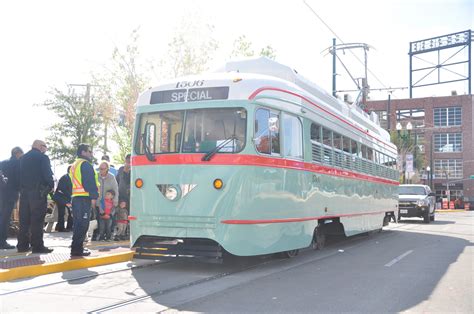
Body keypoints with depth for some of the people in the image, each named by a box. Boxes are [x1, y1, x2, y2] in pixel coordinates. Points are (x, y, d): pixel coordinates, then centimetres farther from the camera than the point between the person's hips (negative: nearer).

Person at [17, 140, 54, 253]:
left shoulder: (23, 158, 15)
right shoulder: (43, 157, -6)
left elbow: (19, 175, 16)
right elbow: (48, 175, -12)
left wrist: (21, 188, 18)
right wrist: (51, 186, 2)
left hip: (24, 191, 6)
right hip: (38, 192, -6)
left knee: (24, 219, 9)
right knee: (37, 220, -6)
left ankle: (22, 245, 9)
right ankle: (37, 246, -7)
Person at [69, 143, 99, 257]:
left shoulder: (73, 166, 22)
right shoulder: (85, 164, -8)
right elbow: (90, 182, -17)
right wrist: (94, 197, -17)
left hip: (75, 197, 10)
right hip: (84, 197, -10)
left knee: (77, 223, 16)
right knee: (83, 224, -9)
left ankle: (76, 247, 22)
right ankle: (77, 249, -11)